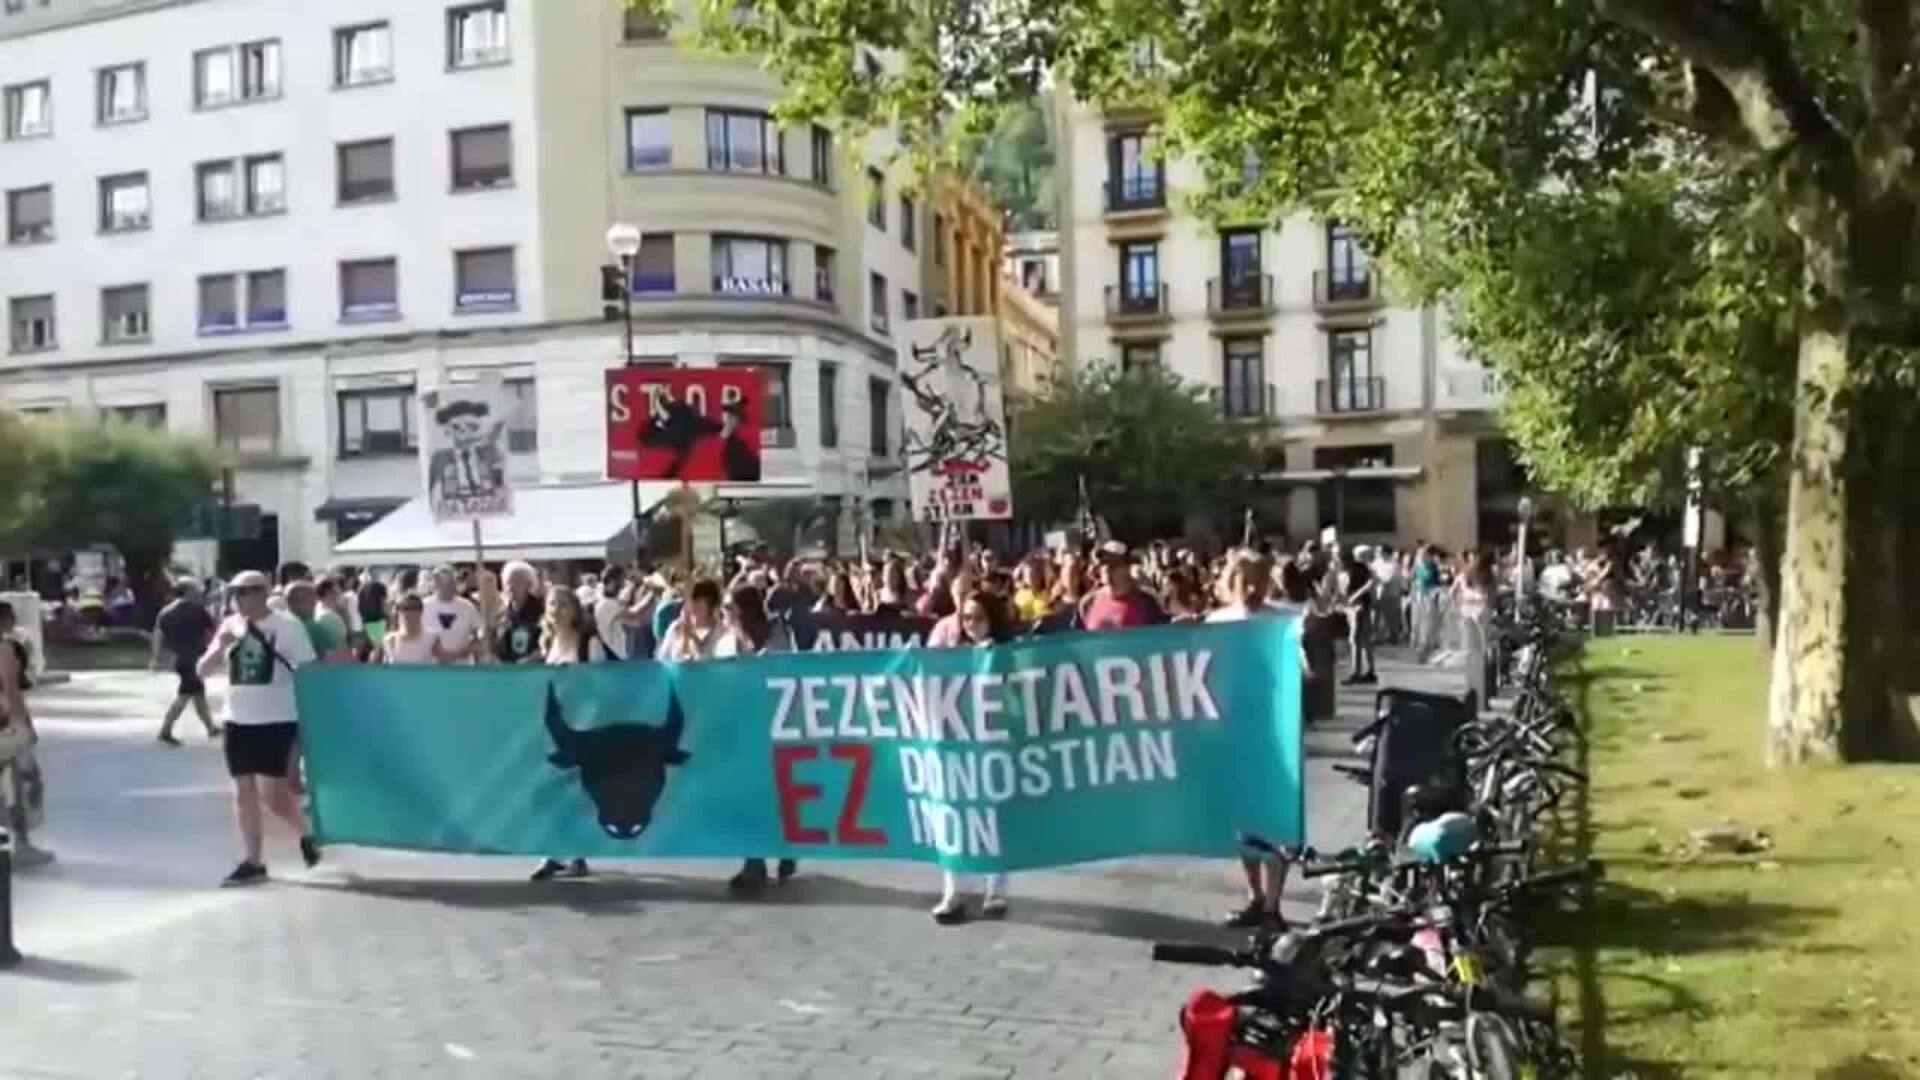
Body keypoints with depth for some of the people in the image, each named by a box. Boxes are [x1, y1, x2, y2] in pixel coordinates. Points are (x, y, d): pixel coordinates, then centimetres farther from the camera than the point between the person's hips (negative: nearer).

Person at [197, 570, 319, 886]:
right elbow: (203, 671, 8)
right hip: (238, 720, 5)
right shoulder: (230, 626, 6)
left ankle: (306, 834, 22)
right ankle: (252, 862, 15)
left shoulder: (286, 625, -8)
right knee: (244, 792, 7)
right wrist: (220, 647, -12)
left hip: (277, 720, -5)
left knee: (271, 791, -5)